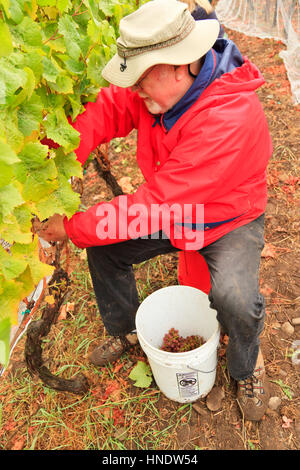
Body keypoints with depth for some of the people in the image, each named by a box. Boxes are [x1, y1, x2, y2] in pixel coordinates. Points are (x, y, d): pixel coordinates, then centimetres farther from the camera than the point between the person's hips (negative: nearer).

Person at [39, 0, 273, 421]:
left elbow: (156, 204, -37)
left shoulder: (229, 117, -36)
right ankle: (125, 330, 27)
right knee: (104, 247, -1)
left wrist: (73, 227, -31)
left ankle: (247, 369, 10)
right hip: (170, 213, 6)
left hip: (228, 220, -6)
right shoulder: (160, 84, -13)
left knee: (235, 299, -30)